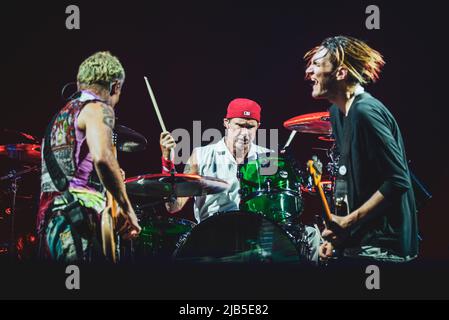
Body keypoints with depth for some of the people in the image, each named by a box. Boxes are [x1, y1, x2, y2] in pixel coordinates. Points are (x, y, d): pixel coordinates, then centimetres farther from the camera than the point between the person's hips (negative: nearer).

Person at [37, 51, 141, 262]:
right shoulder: (97, 108, -1)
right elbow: (102, 157, -20)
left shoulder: (60, 115, 26)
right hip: (77, 220, -9)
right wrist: (127, 210, -14)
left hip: (48, 220, 9)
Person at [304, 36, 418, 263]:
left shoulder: (365, 112, -18)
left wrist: (348, 223, -21)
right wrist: (338, 233, 13)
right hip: (358, 245, 9)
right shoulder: (338, 114, 12)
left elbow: (398, 181, -22)